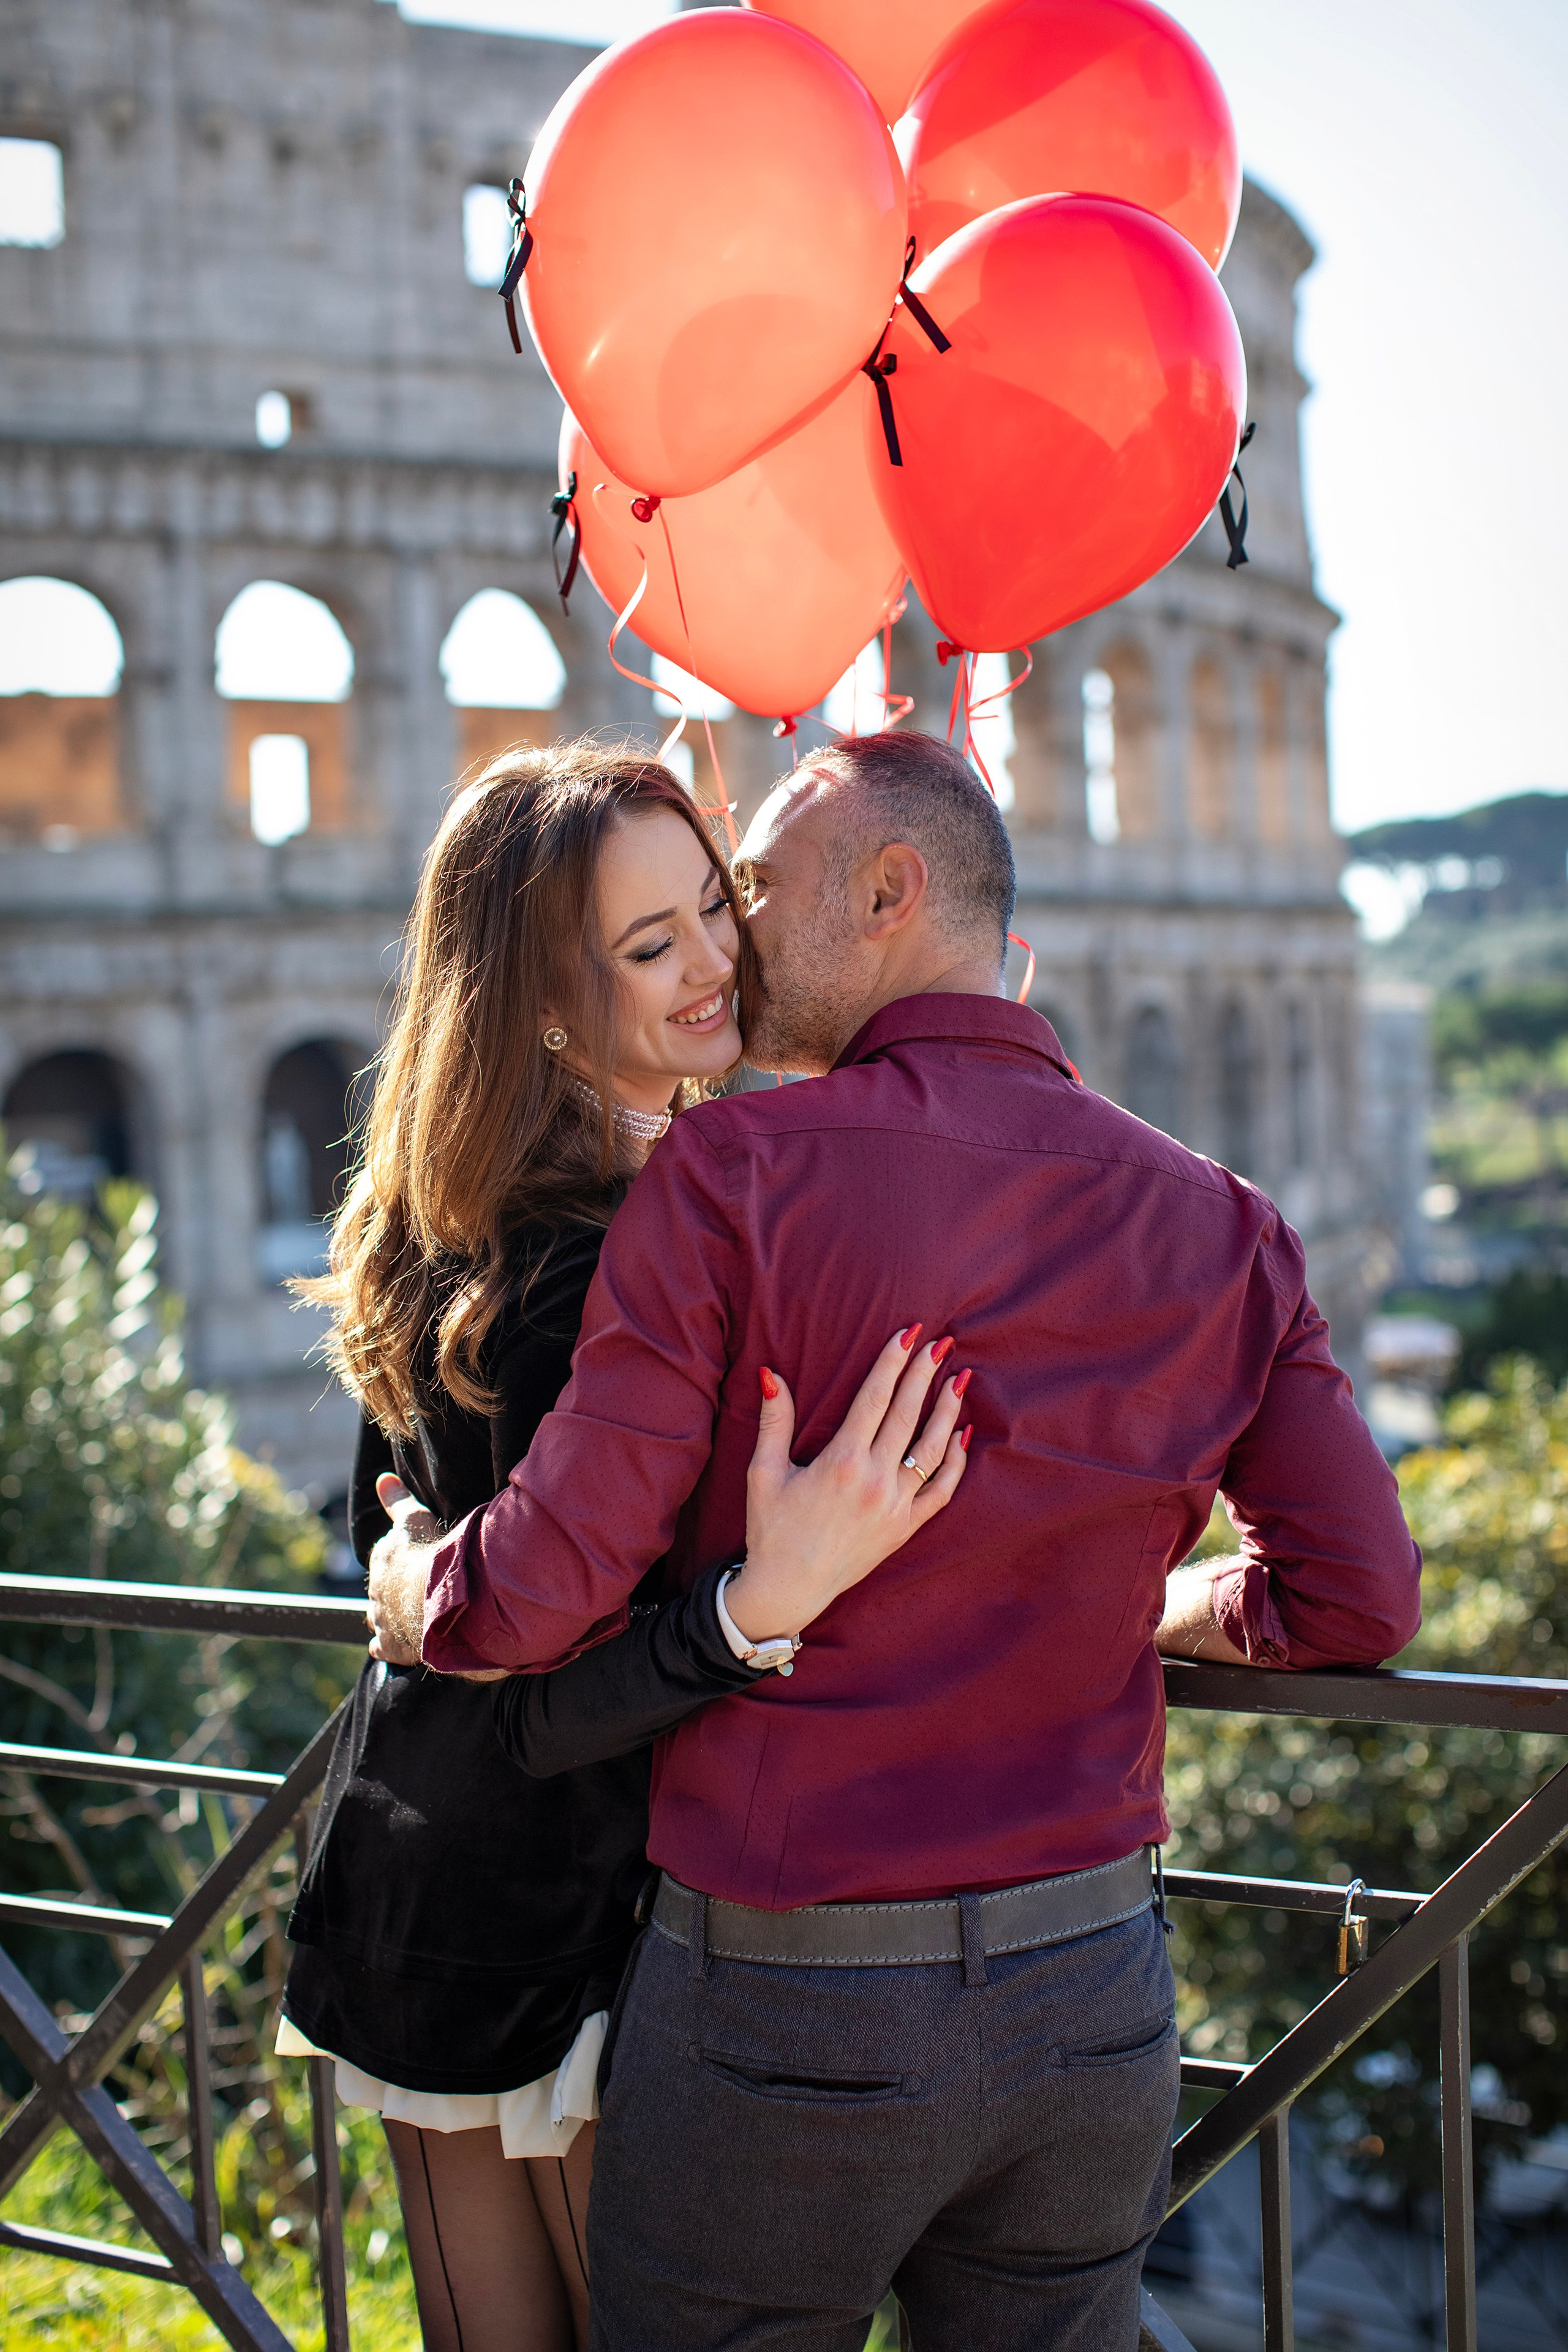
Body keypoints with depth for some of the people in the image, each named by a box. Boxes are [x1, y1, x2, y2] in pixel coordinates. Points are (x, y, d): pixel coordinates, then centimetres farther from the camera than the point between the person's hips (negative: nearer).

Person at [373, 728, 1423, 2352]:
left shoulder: (738, 1170, -13)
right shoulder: (1211, 1219, 1)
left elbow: (547, 1592, -15)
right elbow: (1360, 1598, 1)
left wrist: (405, 1579, 6)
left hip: (777, 2001, -4)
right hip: (1094, 2006, 4)